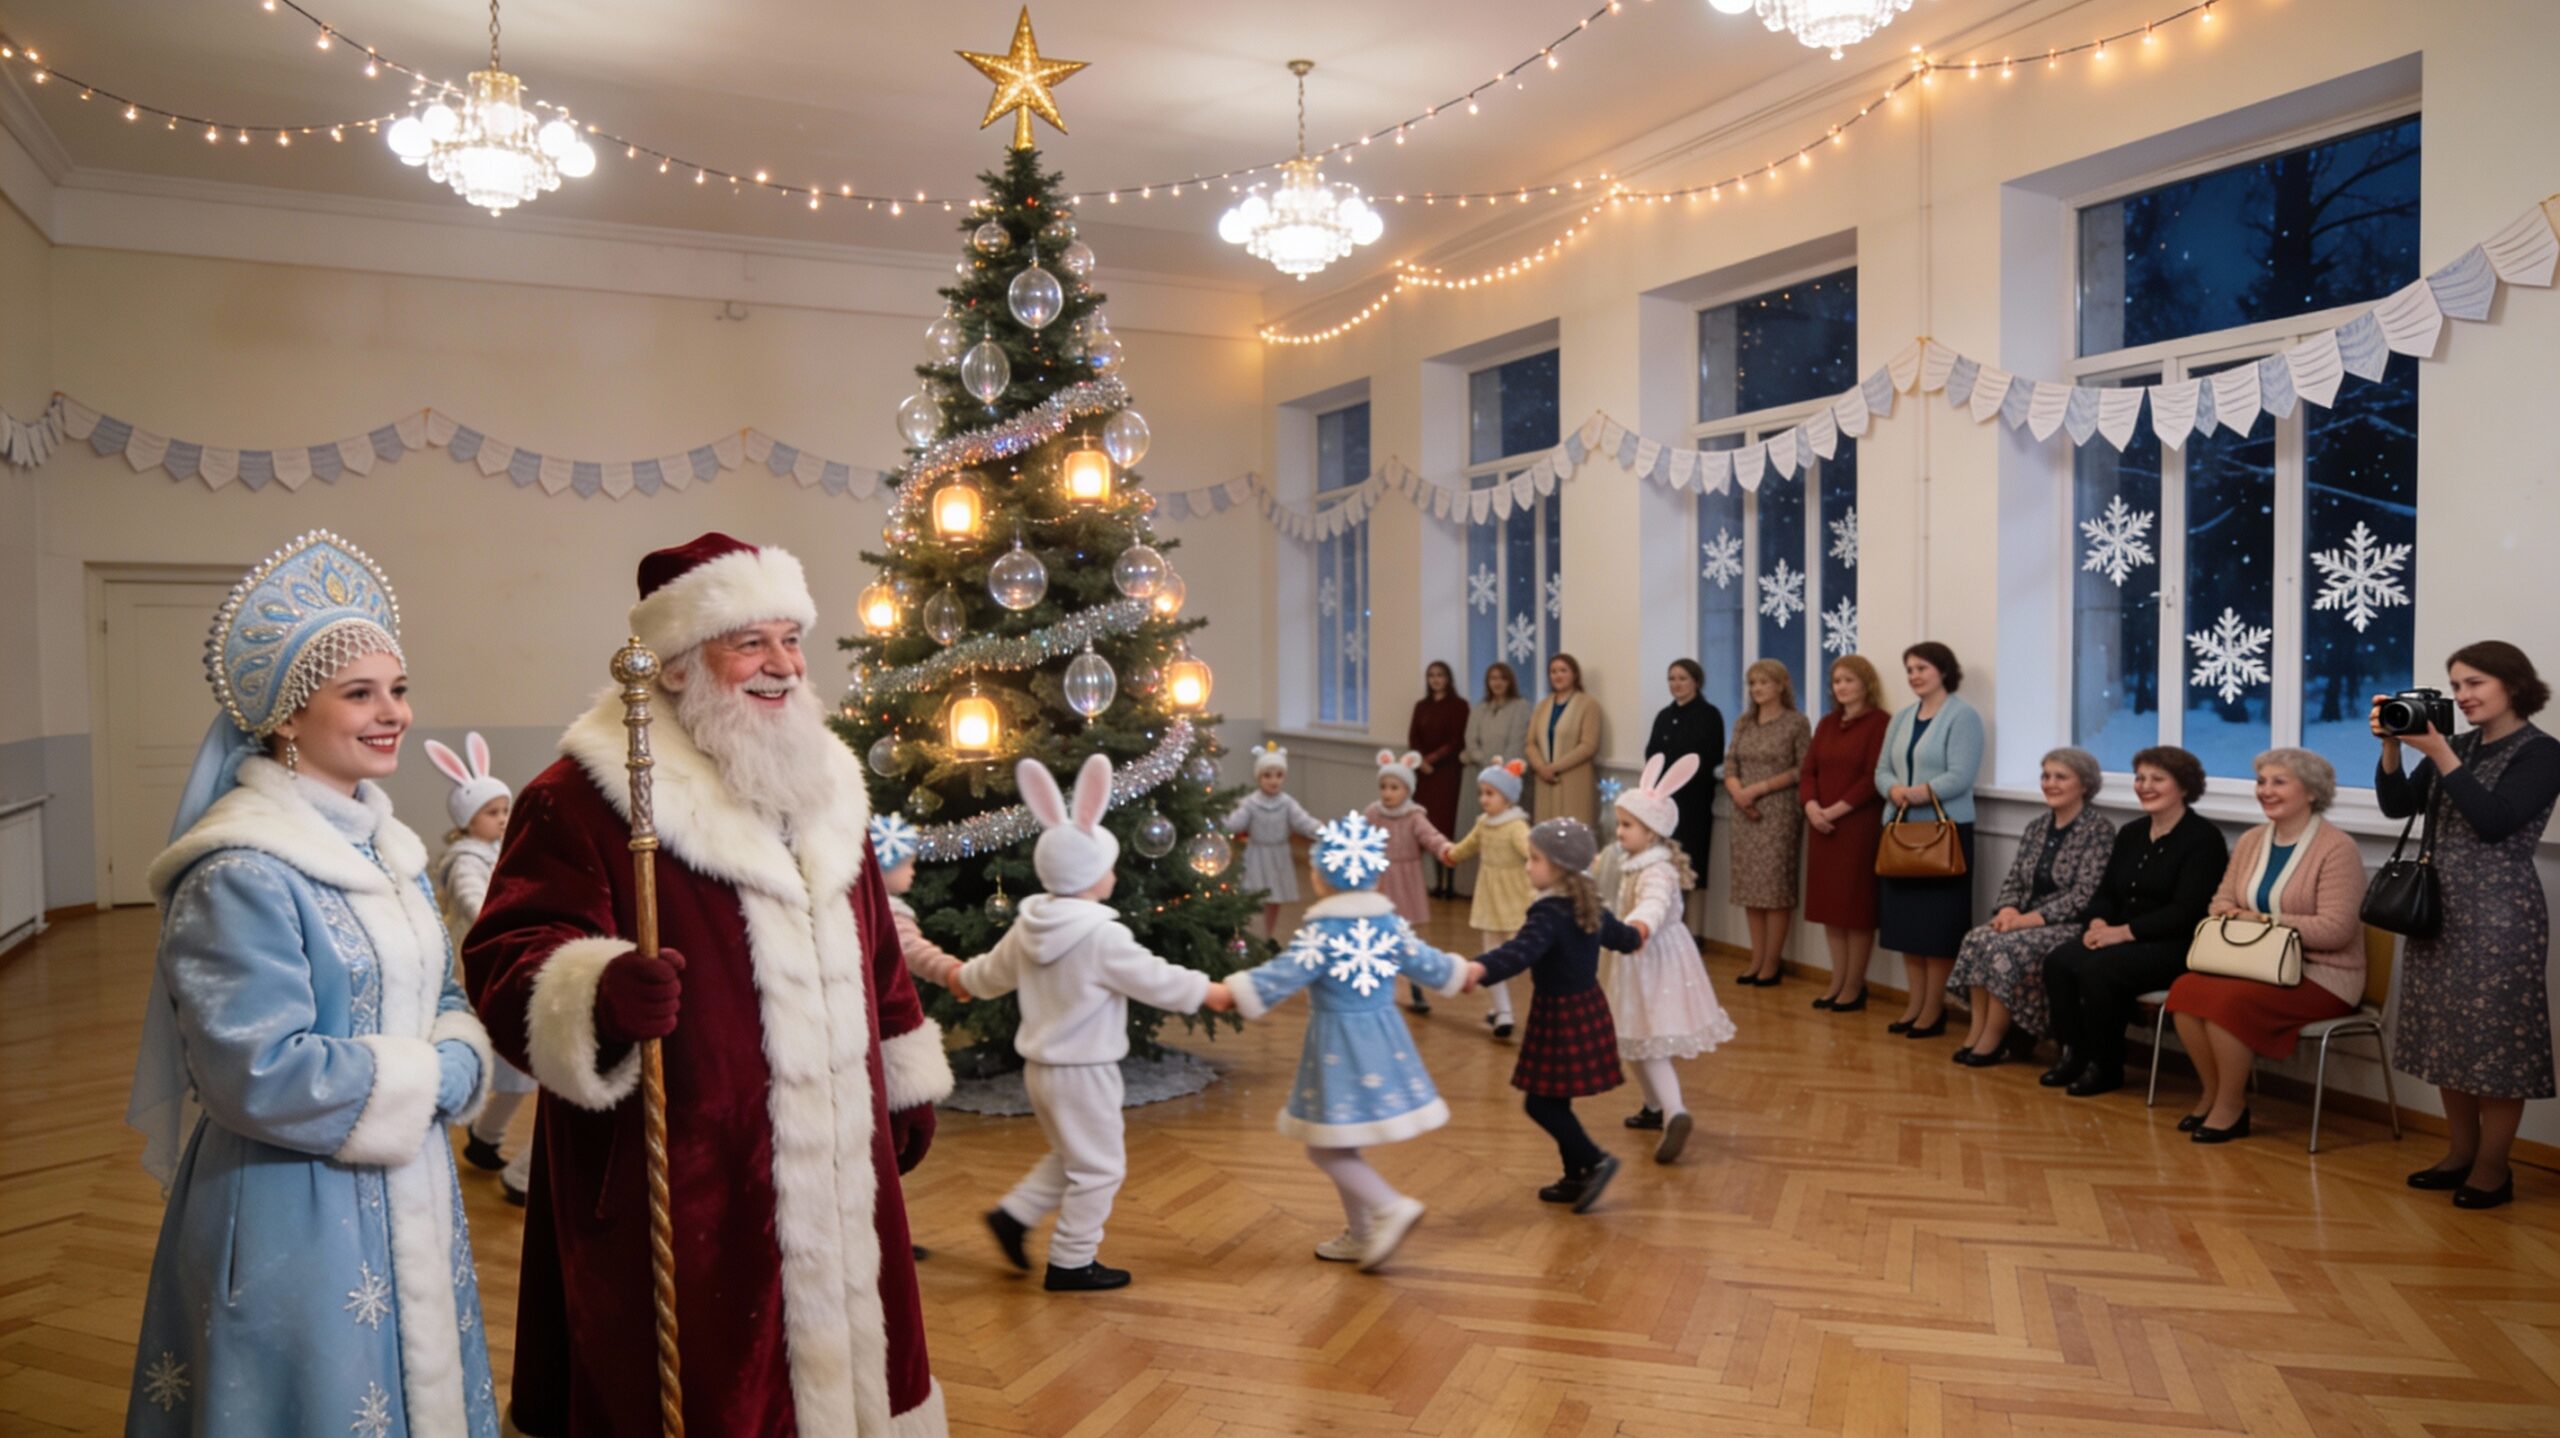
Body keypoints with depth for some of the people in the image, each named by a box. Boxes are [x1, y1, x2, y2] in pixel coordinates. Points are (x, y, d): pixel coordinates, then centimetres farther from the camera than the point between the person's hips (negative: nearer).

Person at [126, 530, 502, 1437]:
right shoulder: (241, 875, -19)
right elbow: (264, 1075, -24)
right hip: (294, 1212, -8)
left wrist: (462, 1061, -8)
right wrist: (428, 1080, -16)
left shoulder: (384, 843, 8)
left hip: (407, 1192, 8)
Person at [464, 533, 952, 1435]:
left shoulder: (821, 783, 12)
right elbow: (508, 964, -17)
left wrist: (908, 1083, 21)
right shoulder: (587, 797, -12)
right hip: (680, 1196, -7)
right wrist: (599, 995, -37)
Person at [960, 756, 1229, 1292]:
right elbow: (1156, 981, -16)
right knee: (1098, 1168, 6)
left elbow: (994, 972, 18)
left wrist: (964, 977, 40)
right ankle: (1071, 1263, 14)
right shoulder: (1103, 936, -23)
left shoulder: (1028, 926, 1)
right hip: (1084, 1072, -8)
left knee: (1070, 1157, 26)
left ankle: (1014, 1215, 24)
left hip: (1041, 1066, 9)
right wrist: (1209, 992, -1)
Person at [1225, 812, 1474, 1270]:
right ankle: (1359, 1234, 23)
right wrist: (1462, 974, 33)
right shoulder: (1390, 923, 4)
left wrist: (1228, 992, -19)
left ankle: (1392, 1207, -12)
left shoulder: (1320, 932, -15)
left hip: (1339, 1046, -7)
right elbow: (1428, 964, 15)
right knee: (1343, 1143, 18)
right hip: (1382, 1040, 7)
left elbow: (1281, 976, -21)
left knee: (1326, 1148, 1)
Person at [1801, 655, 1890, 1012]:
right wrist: (1811, 806, -8)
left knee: (1856, 905, -1)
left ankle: (1854, 986, 7)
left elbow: (1874, 778, -14)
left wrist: (1837, 810, -18)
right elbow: (1809, 770, 11)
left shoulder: (1879, 723, -7)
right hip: (1822, 826, 7)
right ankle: (1837, 981, 18)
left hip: (1860, 826, -7)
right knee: (1829, 904, 9)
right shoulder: (1827, 724, 15)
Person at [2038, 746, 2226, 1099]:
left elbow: (2185, 911, -17)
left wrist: (2123, 932, -22)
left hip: (2176, 947, -7)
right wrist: (2098, 923, -7)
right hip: (2121, 940, 7)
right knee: (2058, 961, -20)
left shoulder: (2203, 837, -7)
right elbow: (2106, 893, 16)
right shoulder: (2130, 833, 17)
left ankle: (2106, 1067, -13)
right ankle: (2074, 1054, -10)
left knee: (2097, 969, -31)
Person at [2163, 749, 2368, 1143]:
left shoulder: (2337, 848, -11)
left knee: (2229, 999, -31)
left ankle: (2231, 1108, -12)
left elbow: (2335, 928, -19)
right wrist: (2225, 913, -12)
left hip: (2319, 974, -6)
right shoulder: (2250, 841, 12)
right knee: (2186, 989, -22)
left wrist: (2265, 922, -21)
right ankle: (2213, 1093, -3)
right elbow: (2223, 900, 13)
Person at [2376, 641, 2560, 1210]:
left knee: (2495, 1039, -2)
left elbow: (2494, 822, -20)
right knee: (2448, 1036, 11)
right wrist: (2392, 744, -9)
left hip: (2500, 915, -7)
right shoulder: (2458, 749, 12)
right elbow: (2397, 805, 5)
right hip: (2441, 909, 7)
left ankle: (2493, 1168, 7)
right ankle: (2461, 1152, 22)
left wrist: (2441, 754, -22)